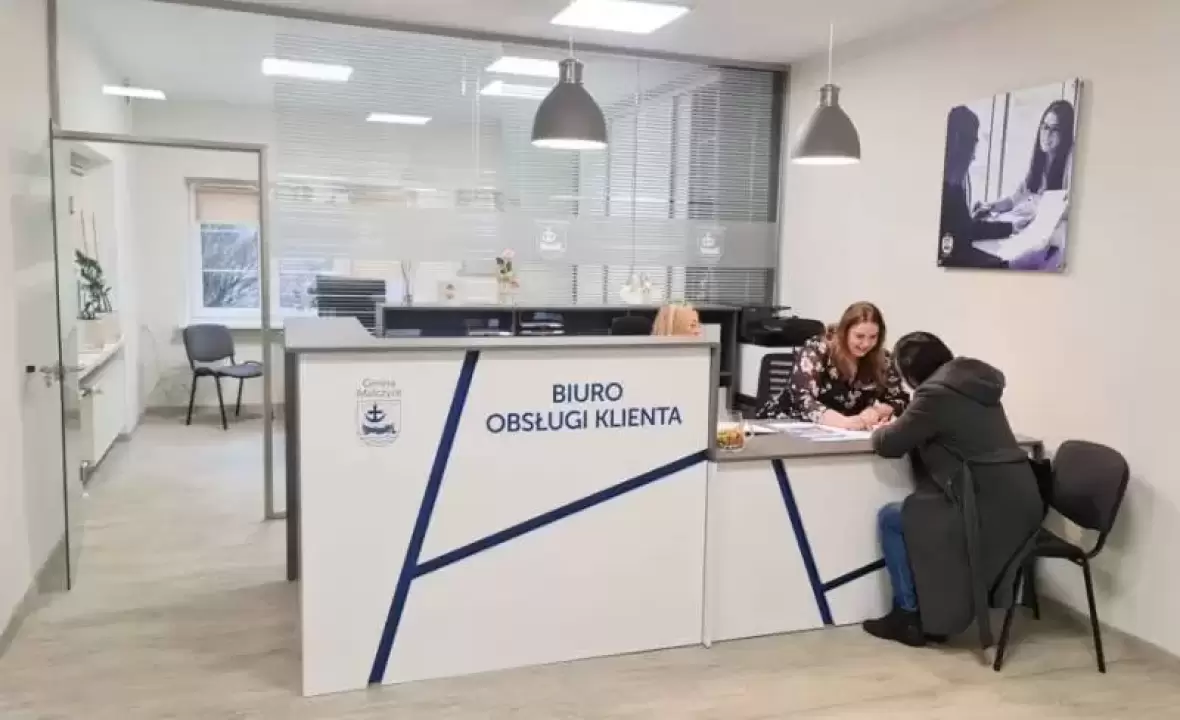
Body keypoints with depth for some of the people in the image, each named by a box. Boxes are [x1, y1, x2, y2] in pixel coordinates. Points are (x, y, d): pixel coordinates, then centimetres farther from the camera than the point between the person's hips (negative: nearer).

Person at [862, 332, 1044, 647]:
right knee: (914, 513, 26)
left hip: (990, 509, -9)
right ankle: (932, 613, 28)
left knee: (889, 518, 8)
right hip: (1017, 502, 9)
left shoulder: (936, 394, -13)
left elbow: (889, 444, -8)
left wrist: (879, 431, 14)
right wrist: (899, 425, 25)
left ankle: (909, 616, 13)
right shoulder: (974, 382, 15)